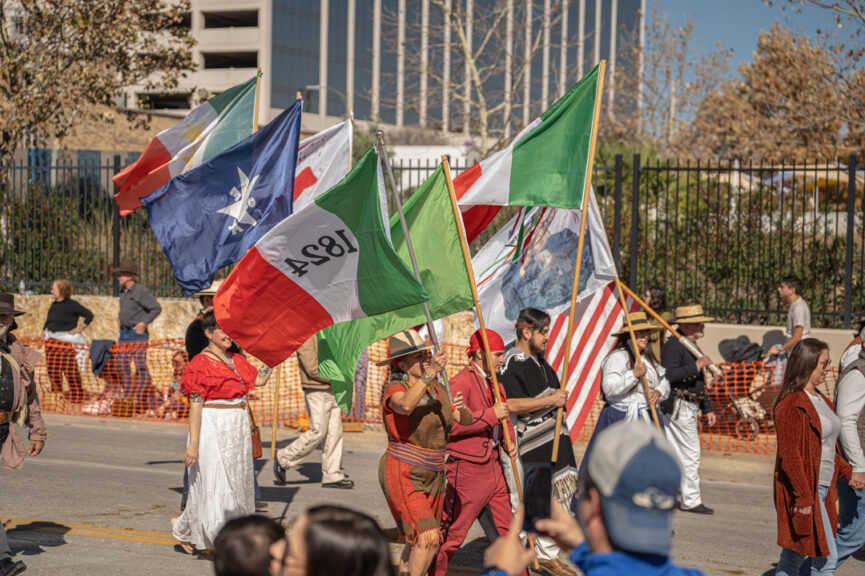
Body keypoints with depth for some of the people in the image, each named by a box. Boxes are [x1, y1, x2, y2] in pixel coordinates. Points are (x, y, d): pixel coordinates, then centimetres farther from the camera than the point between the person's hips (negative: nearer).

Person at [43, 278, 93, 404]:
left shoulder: (72, 305, -8)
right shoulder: (54, 305, 11)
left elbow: (89, 315, -6)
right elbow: (48, 320, 25)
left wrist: (80, 328, -7)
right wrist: (44, 331, 14)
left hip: (67, 341, -7)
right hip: (51, 341, 7)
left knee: (70, 369, -10)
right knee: (52, 369, 6)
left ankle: (77, 395, 0)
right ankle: (57, 393, 18)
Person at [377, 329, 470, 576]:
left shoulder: (436, 389, 6)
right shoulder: (395, 389, -15)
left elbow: (466, 421, 8)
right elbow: (405, 405, -40)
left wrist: (460, 408, -15)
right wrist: (429, 373, -50)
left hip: (432, 476, 8)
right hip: (403, 474, -7)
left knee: (423, 542, 14)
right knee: (427, 538, -19)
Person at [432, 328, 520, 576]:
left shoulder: (494, 382, 15)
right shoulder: (461, 382, -13)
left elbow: (504, 416, 29)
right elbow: (451, 424, -25)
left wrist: (510, 442, 10)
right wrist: (490, 415, -24)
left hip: (494, 465, 8)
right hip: (468, 469, -8)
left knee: (509, 527, 11)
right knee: (451, 534, -2)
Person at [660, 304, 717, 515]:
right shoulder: (673, 345, -14)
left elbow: (698, 382, 26)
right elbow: (669, 375, -28)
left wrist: (708, 409, 25)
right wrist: (696, 365, -24)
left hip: (689, 408, 10)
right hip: (679, 407, -10)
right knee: (690, 454, -6)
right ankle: (691, 500, 0)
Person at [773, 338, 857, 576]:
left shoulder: (819, 399, 14)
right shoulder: (792, 404, -16)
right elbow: (789, 454, -20)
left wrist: (846, 472, 15)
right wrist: (803, 497, -22)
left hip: (820, 489, 9)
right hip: (801, 492, -9)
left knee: (793, 556, 12)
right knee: (825, 556, -7)